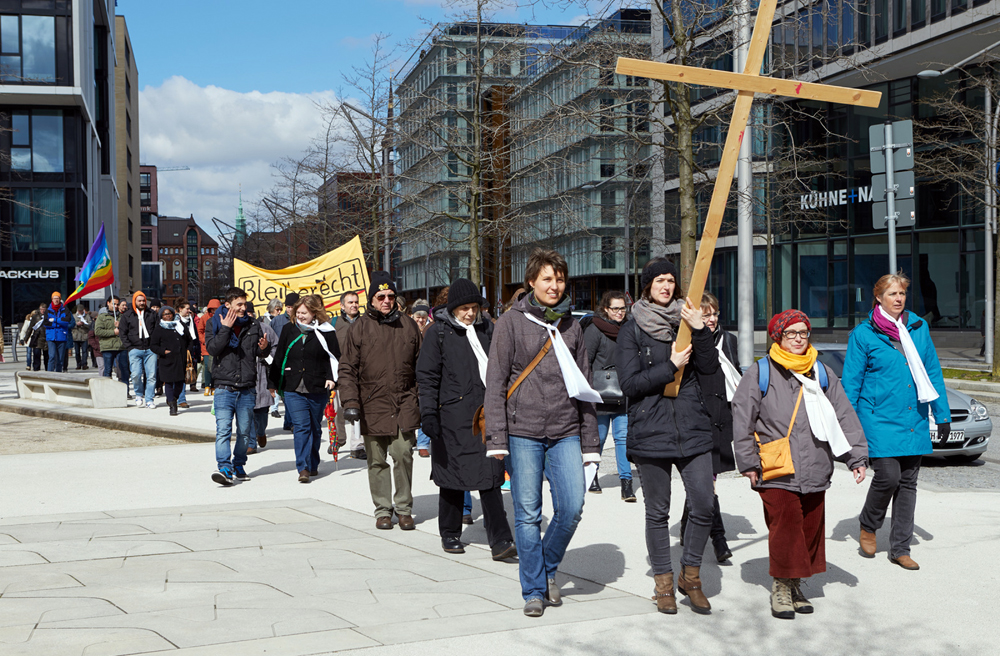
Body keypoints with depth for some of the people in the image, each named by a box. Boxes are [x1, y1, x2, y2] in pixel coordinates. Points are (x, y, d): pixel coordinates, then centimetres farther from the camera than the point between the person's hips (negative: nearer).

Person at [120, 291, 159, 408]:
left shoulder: (152, 314, 12)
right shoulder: (127, 316, 10)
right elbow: (122, 333, 8)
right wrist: (129, 347, -2)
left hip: (150, 350, 1)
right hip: (135, 350, -1)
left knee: (151, 375, -4)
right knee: (136, 375, -11)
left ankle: (149, 399, 4)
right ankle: (139, 395, 13)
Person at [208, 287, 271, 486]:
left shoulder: (253, 325, 8)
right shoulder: (216, 323, 2)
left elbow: (262, 354, 13)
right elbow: (212, 349, -12)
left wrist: (265, 348, -10)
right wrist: (225, 329, -18)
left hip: (247, 389, 3)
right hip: (224, 388, -3)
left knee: (244, 431, 9)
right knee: (223, 429, -13)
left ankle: (238, 466, 22)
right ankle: (224, 468, -17)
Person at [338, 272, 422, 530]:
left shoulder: (408, 325, 9)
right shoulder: (360, 328, 3)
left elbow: (420, 366, 15)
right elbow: (347, 369, 2)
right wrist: (350, 402, -8)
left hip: (404, 404, 1)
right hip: (372, 405, 0)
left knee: (403, 456, -5)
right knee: (377, 461, 7)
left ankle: (404, 508, 9)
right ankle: (382, 510, 19)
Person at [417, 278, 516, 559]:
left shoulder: (486, 329, 13)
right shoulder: (438, 333, -1)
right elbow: (427, 377, -4)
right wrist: (428, 414, -12)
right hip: (453, 414, -3)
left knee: (490, 475, -3)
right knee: (452, 472, 5)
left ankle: (500, 540, -3)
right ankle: (450, 534, 21)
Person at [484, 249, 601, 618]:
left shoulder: (571, 326, 13)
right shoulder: (512, 322, 1)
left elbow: (584, 386, 16)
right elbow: (496, 382, -2)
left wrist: (590, 441, 12)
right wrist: (496, 437, -10)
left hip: (565, 432, 3)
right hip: (523, 431, -3)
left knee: (572, 506, -7)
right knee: (528, 514, 0)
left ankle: (548, 567, 19)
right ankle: (533, 590, 13)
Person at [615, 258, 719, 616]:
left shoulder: (686, 320, 11)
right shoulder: (632, 330, 3)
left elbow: (710, 367, -3)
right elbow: (629, 383, -7)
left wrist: (700, 330, -16)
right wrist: (671, 367, -13)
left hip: (693, 428, 2)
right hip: (650, 431, -2)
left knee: (704, 506, -3)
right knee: (657, 513, 6)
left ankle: (690, 575, 17)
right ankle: (663, 582, 21)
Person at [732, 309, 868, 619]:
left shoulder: (822, 373, 13)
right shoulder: (760, 373, 0)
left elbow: (845, 416, 13)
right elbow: (742, 420, -1)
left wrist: (857, 456, 6)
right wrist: (748, 463, -4)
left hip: (816, 473, 4)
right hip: (776, 475, -4)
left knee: (811, 530, 8)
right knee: (785, 528, -9)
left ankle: (796, 585, 23)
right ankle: (781, 587, 6)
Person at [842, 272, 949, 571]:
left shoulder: (919, 328, 9)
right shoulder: (863, 334, -2)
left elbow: (933, 372, 13)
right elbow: (851, 382, 0)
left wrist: (942, 415, 9)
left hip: (914, 421, 4)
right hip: (879, 419, -4)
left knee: (908, 482, 7)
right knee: (888, 476, -14)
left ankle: (900, 549, 17)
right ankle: (868, 526, 15)